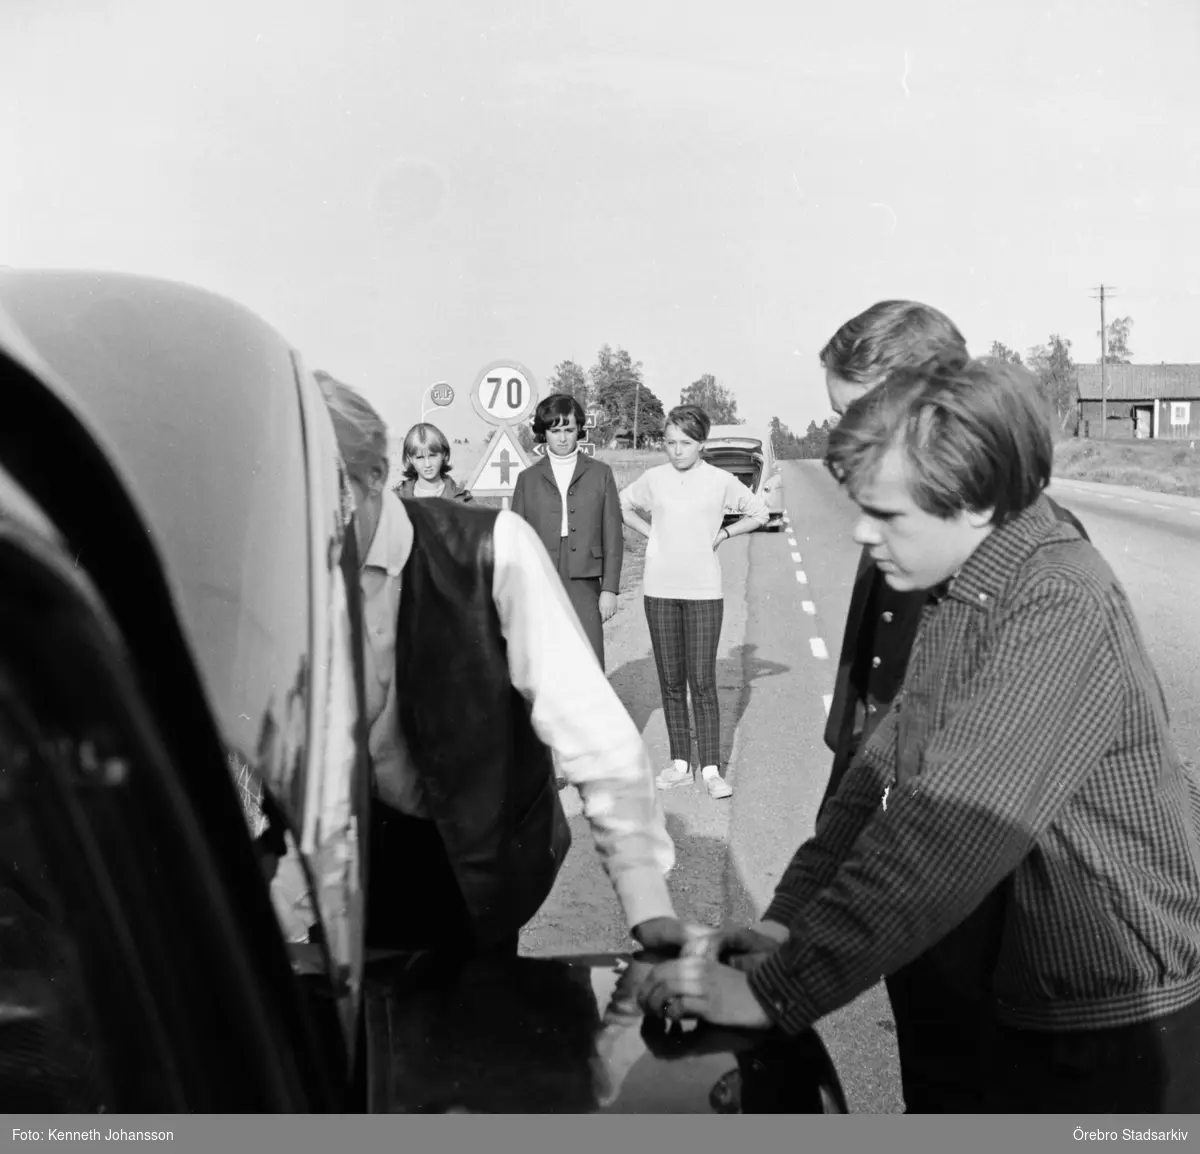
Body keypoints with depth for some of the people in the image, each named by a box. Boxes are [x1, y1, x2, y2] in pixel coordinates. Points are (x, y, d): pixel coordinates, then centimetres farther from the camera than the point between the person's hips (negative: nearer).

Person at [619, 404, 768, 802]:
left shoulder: (720, 480, -1)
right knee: (671, 682, 7)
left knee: (702, 681, -5)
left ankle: (711, 769, 2)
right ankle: (680, 764, 16)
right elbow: (623, 505, 21)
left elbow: (759, 513, 12)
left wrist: (724, 533, 2)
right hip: (660, 589, 2)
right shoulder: (653, 478, 3)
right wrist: (651, 533, 8)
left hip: (703, 590, -2)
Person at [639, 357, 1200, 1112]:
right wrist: (787, 920, -7)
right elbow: (889, 767, 2)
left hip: (1122, 1028, -7)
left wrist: (774, 993, -28)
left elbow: (949, 831, -32)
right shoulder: (959, 598, 3)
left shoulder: (1061, 610, -26)